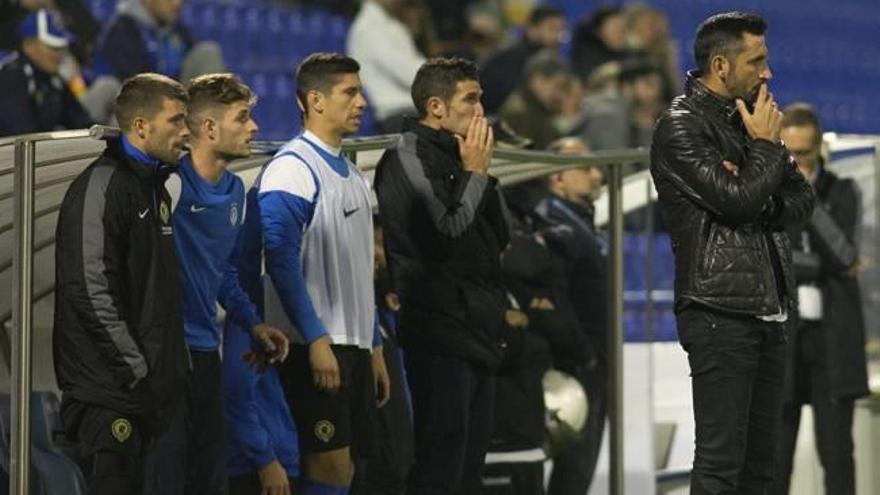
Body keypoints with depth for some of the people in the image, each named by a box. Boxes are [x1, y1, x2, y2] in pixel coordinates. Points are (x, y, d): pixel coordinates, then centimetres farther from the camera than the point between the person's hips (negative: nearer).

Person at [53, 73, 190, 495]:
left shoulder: (154, 187, 17)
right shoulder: (101, 187, -14)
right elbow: (90, 291, -21)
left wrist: (169, 367, 15)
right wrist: (135, 369, -17)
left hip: (146, 388, 9)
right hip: (109, 392, -9)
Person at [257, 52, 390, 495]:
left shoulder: (351, 174, 18)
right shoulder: (292, 169, -11)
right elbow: (280, 260, -17)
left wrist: (374, 347, 20)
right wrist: (316, 340, -21)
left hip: (354, 346, 9)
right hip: (315, 345, -9)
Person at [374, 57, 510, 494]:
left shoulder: (455, 156, 18)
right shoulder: (407, 159, -9)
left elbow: (500, 237, 19)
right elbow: (446, 233, -19)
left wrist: (481, 171, 7)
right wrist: (475, 172, -7)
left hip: (477, 331, 9)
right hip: (440, 332, -9)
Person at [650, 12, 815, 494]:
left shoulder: (746, 119, 17)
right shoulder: (681, 128, -9)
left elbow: (802, 199, 13)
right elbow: (738, 201, -19)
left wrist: (758, 200, -7)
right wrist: (765, 145, -4)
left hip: (768, 309, 8)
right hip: (720, 311, -8)